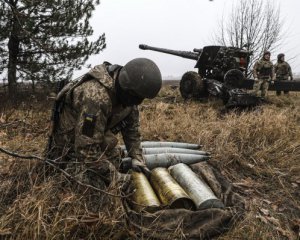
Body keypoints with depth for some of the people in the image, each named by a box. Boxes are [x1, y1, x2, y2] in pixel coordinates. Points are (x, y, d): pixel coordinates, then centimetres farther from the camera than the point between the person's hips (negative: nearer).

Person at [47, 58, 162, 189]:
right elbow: (87, 148, -34)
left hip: (96, 139, 8)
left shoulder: (126, 92, -11)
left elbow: (132, 126, 3)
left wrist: (137, 157, -4)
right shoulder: (96, 97, -37)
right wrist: (111, 172, -24)